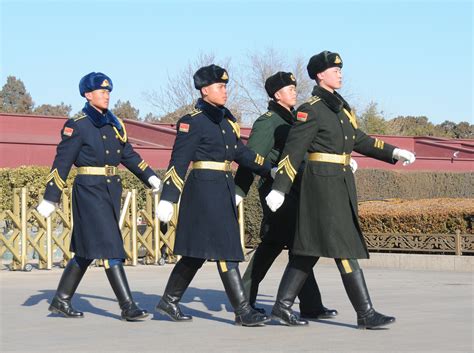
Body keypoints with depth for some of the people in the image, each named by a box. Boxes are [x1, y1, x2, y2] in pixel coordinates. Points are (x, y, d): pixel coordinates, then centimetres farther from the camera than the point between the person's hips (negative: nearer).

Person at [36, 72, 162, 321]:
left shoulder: (114, 124, 13)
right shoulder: (77, 126, -7)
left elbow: (129, 155, 19)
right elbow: (62, 163, -9)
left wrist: (150, 177, 8)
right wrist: (50, 198, -11)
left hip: (111, 189, 8)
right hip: (90, 190, -8)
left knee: (87, 249, 12)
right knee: (110, 247, -10)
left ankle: (61, 300, 22)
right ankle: (127, 306, -10)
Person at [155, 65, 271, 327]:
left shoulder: (226, 119, 15)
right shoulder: (193, 121, -9)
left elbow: (240, 152, 21)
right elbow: (178, 162, -12)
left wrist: (269, 170, 14)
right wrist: (167, 199, -15)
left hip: (223, 190, 9)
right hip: (204, 189, -9)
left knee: (197, 252, 12)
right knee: (225, 251, -9)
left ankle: (169, 302, 22)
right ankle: (242, 310, -7)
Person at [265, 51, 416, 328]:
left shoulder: (342, 107, 17)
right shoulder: (311, 110, -9)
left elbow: (360, 141, 22)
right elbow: (293, 152, -11)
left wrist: (395, 153, 12)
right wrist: (279, 189, -14)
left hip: (341, 183, 9)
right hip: (323, 181, -9)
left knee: (311, 248, 10)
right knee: (344, 247, -8)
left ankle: (283, 306, 16)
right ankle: (366, 313, -6)